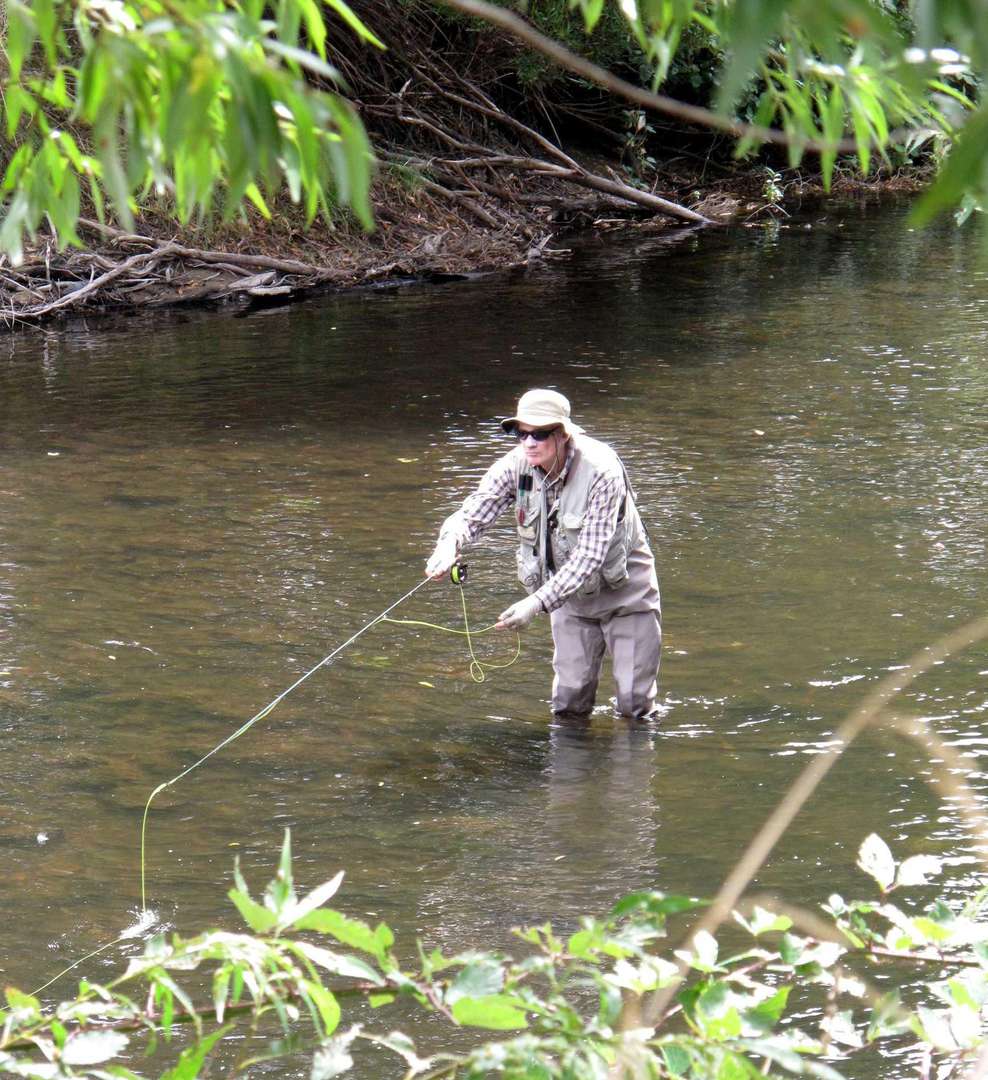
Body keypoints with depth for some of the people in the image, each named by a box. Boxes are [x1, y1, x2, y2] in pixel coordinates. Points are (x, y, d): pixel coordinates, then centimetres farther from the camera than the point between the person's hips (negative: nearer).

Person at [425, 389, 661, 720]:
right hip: (571, 594, 4)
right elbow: (471, 514, -19)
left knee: (635, 706, 0)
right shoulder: (515, 466, -17)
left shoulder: (601, 471, -31)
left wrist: (538, 602, -43)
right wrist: (449, 545, -43)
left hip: (623, 591, -4)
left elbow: (590, 556, -34)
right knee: (569, 706, 5)